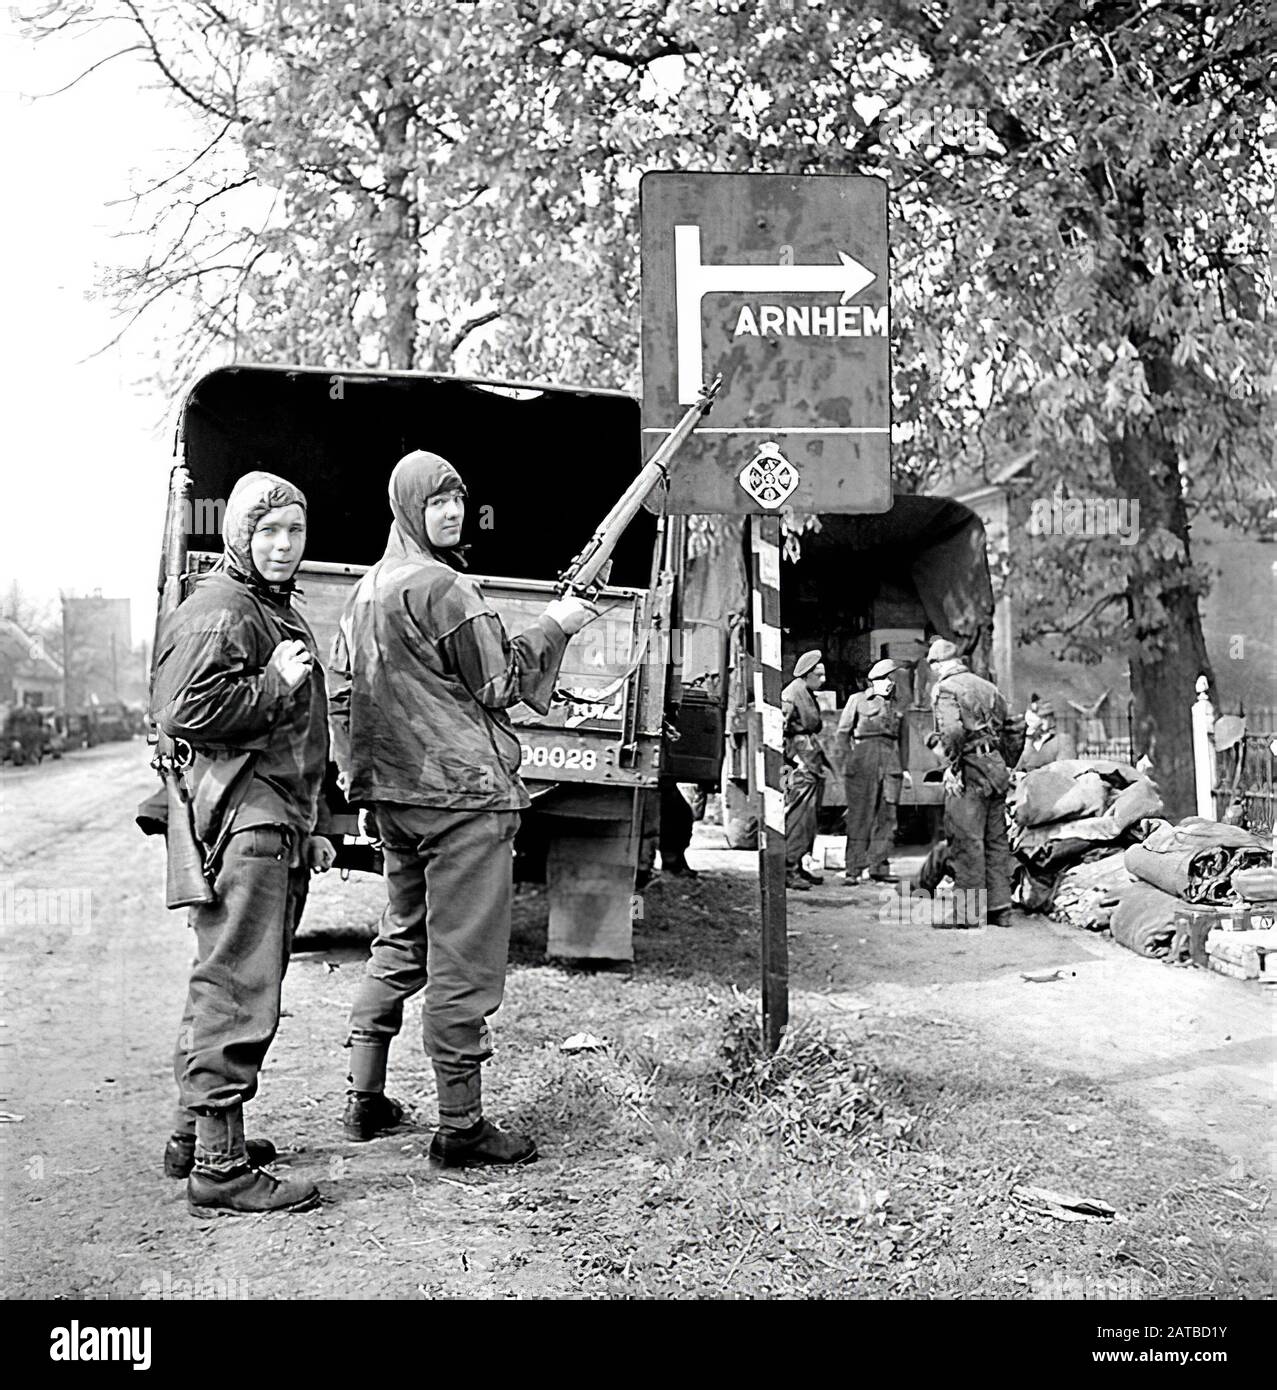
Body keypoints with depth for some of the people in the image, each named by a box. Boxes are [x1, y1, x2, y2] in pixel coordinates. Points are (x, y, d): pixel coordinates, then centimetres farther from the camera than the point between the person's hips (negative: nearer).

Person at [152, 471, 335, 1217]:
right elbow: (183, 712, -20)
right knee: (238, 993, -10)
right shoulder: (219, 613, -9)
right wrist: (274, 683, -17)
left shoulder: (282, 613, 23)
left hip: (281, 826, 10)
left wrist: (314, 826, 26)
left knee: (226, 987, 16)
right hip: (243, 821, -10)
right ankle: (220, 1168, -5)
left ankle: (196, 1134, 27)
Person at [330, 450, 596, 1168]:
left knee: (401, 946, 19)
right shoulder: (442, 586, -13)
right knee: (464, 961, -4)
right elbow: (502, 684, -10)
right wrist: (555, 625, 0)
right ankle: (460, 1126, 2)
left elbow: (343, 691, 20)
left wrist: (357, 776, 25)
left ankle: (365, 1100, 24)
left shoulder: (368, 588, 15)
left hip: (395, 797, 10)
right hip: (462, 793, -9)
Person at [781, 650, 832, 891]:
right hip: (800, 766, -10)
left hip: (813, 765, 10)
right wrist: (795, 758, -19)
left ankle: (799, 865, 17)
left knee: (810, 818, 11)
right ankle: (789, 869, -8)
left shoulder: (808, 695, 18)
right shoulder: (791, 695, -13)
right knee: (798, 817, -11)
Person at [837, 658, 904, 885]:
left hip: (890, 761, 5)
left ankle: (878, 866, 9)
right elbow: (843, 731, 3)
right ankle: (852, 869, -5)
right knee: (860, 815, -6)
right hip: (864, 759, -5)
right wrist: (850, 757, -6)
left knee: (887, 815, 2)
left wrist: (901, 768, 14)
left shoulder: (894, 705, 18)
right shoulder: (858, 700, 5)